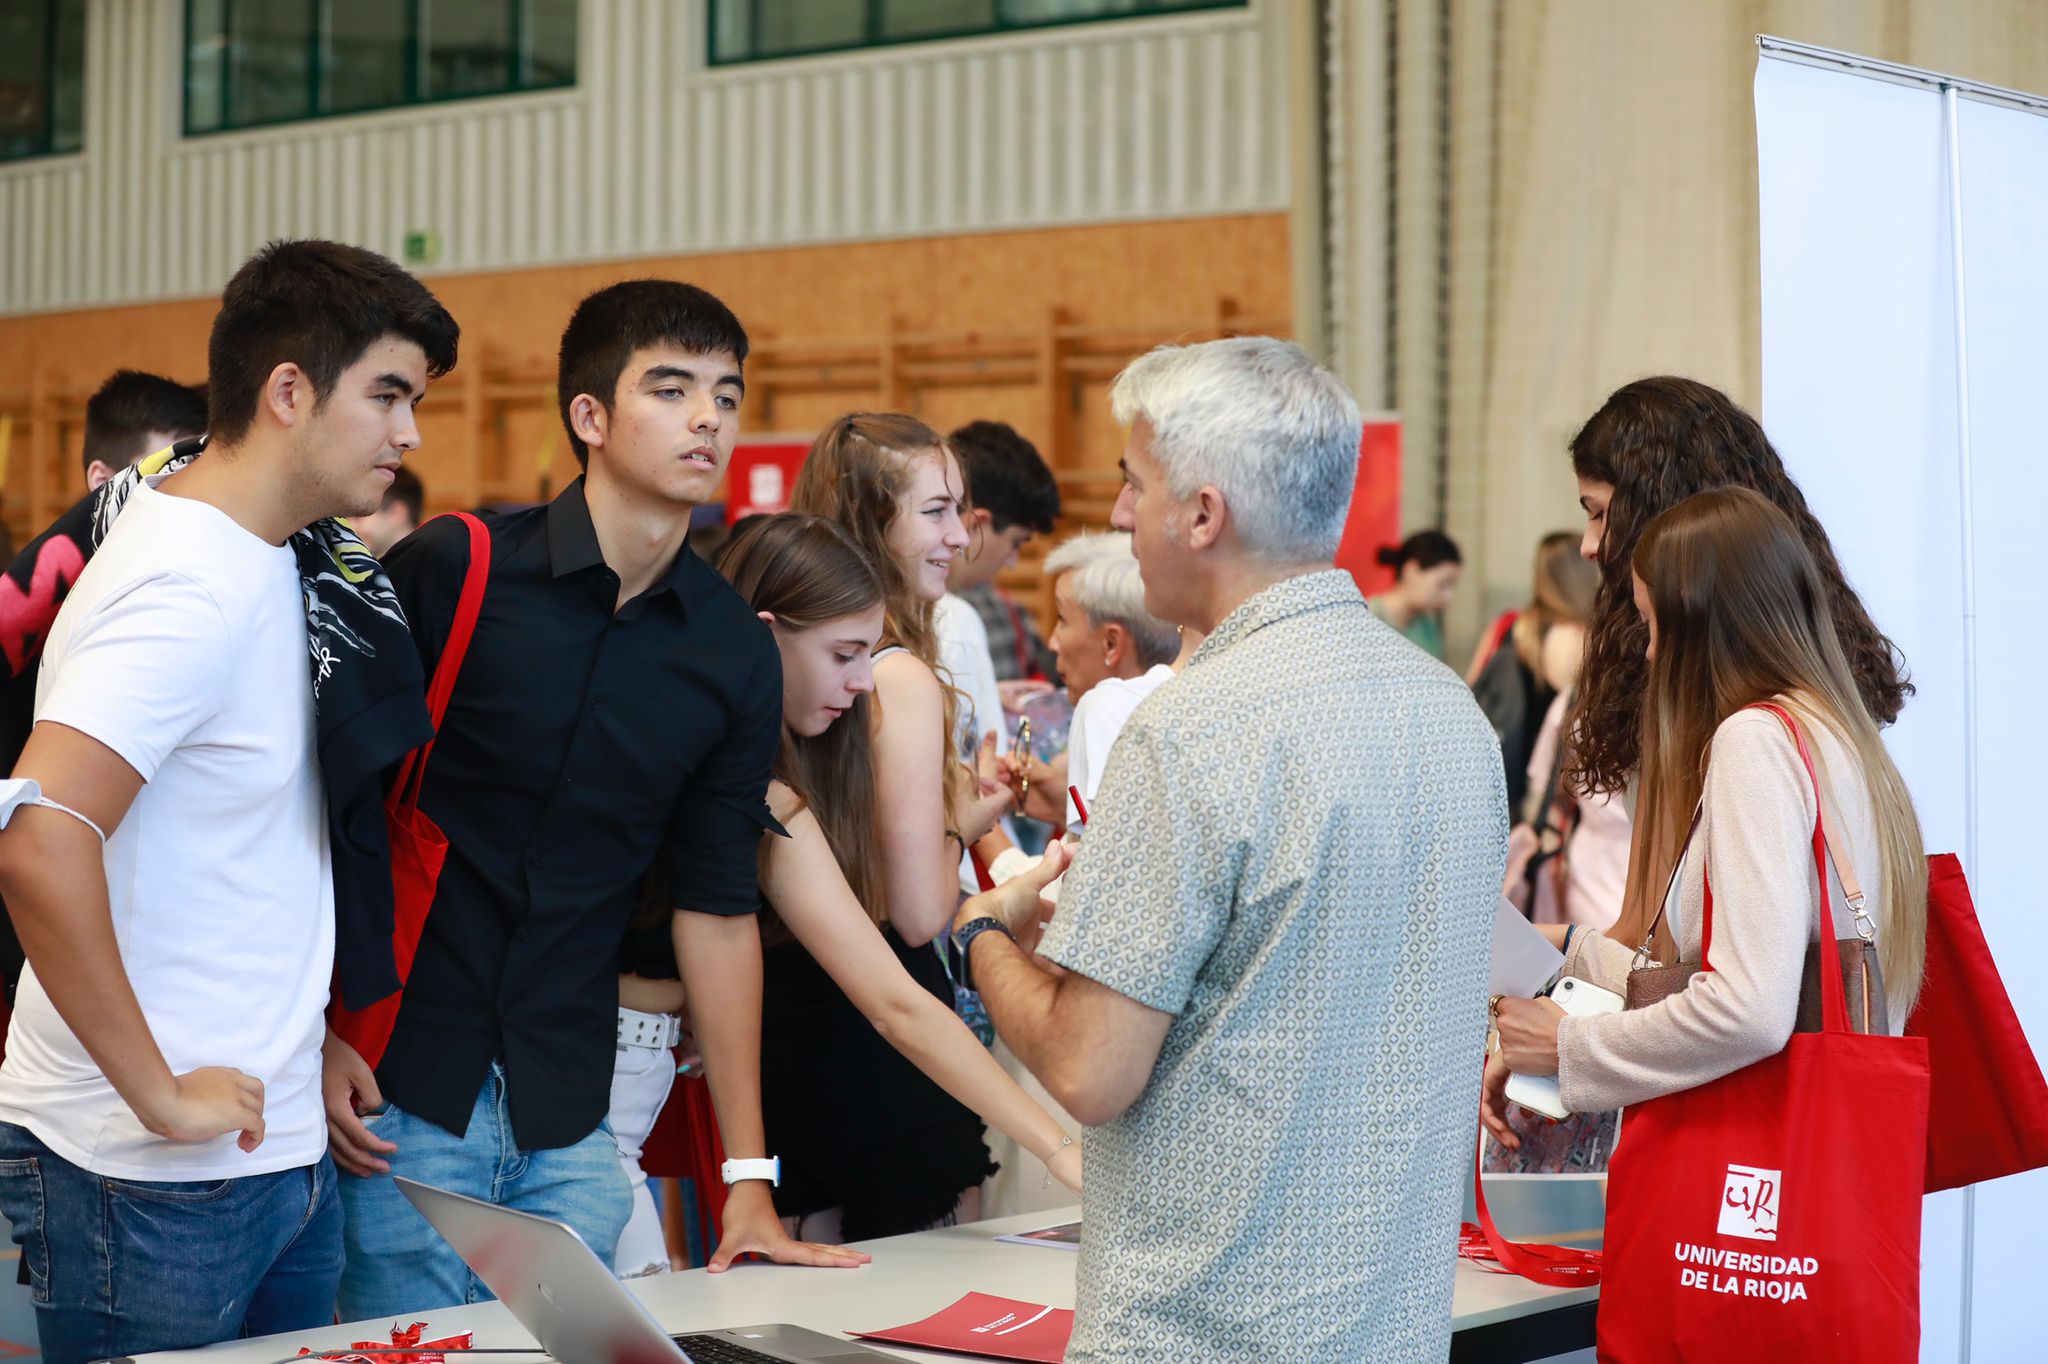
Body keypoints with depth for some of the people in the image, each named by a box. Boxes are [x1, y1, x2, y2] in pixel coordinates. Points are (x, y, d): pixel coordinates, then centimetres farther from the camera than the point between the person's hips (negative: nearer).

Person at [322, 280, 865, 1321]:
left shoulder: (737, 655, 3)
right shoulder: (451, 571, -8)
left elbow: (717, 907, 7)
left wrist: (749, 1175, 6)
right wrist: (316, 1033, -8)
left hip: (570, 1120, 3)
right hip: (396, 1095, -3)